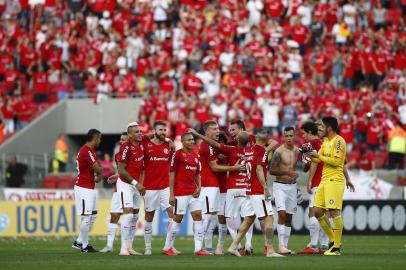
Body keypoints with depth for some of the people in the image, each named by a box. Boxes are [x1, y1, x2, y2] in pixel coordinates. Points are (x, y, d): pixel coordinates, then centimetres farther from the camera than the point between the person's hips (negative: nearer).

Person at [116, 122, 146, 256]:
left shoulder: (141, 146, 4)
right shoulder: (126, 148, -16)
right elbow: (121, 170, -17)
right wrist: (135, 183, -17)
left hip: (137, 184, 8)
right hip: (125, 183, -8)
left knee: (135, 215, 8)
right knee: (128, 212, -14)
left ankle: (129, 247, 13)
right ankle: (124, 248, -15)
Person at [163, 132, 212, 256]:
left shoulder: (195, 155, 13)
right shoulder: (178, 154, -8)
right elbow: (172, 174, -9)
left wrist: (198, 187, 2)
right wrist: (171, 194, -12)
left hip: (193, 192, 7)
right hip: (181, 192, -7)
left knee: (198, 216, 0)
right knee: (177, 218, -2)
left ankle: (198, 248, 0)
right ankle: (167, 248, 9)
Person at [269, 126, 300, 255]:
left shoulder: (297, 150, 6)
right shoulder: (279, 151, -11)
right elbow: (271, 170, -11)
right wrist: (287, 172, -21)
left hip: (292, 186, 6)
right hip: (280, 185, -6)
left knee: (289, 217, 8)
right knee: (282, 214, -17)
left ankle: (285, 246, 14)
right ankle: (281, 246, -20)